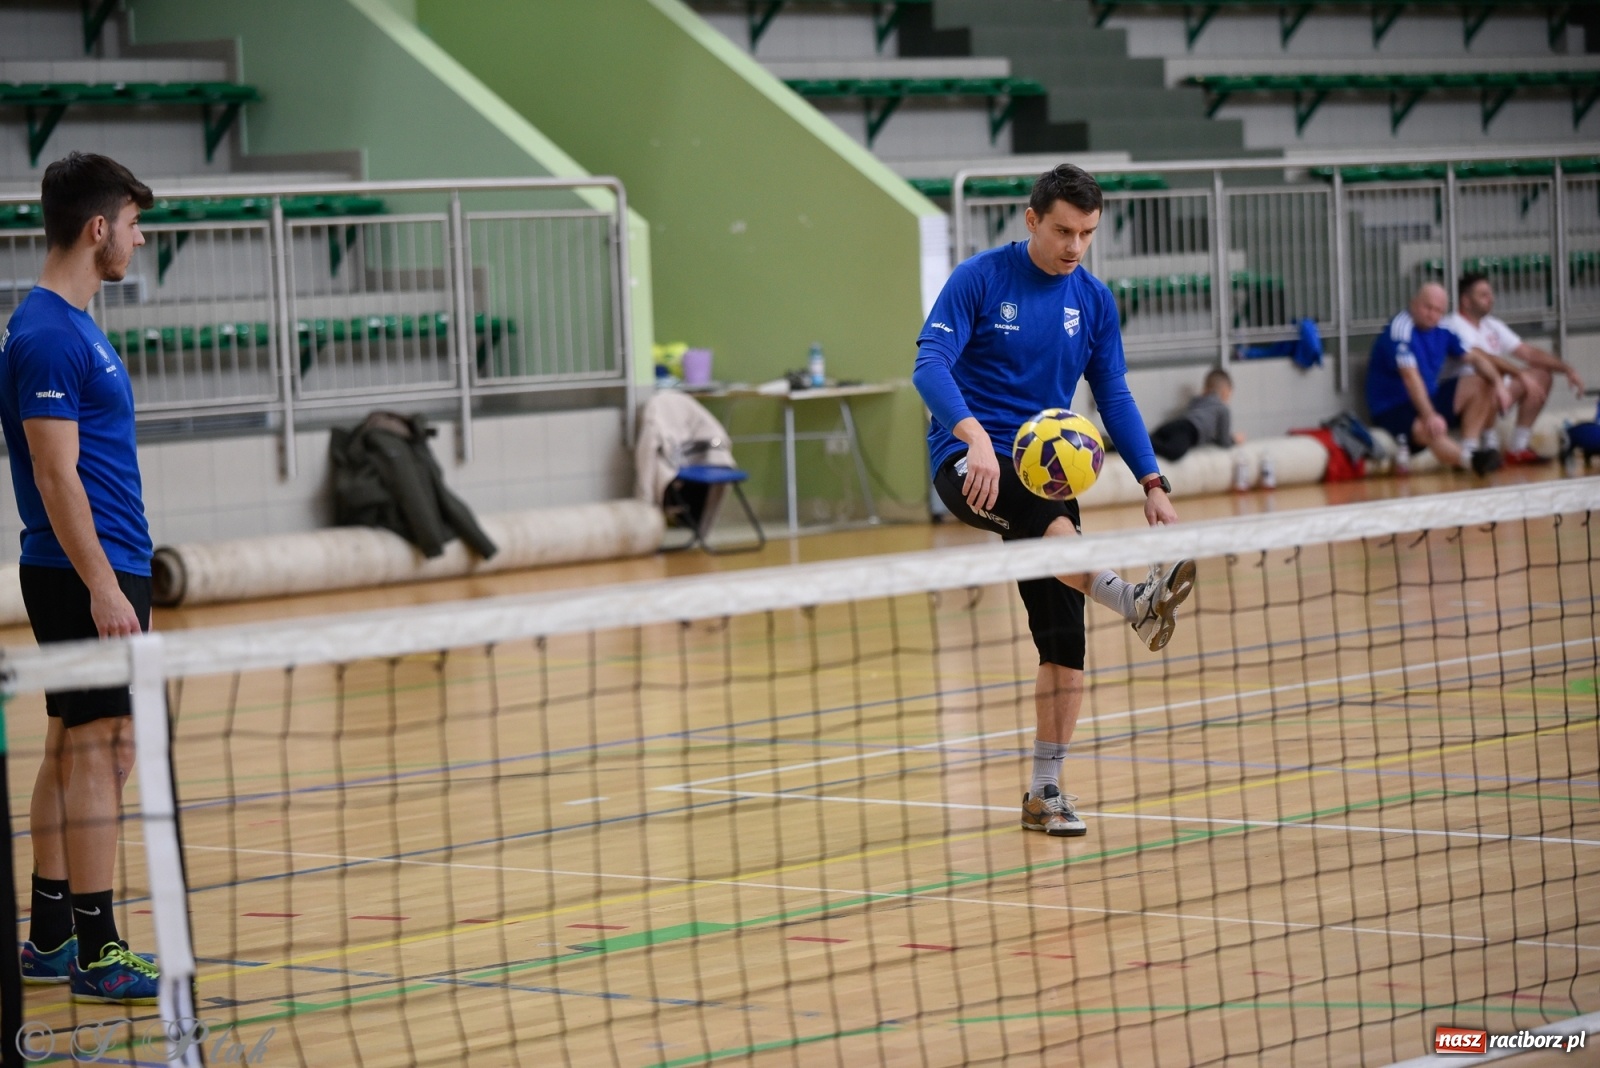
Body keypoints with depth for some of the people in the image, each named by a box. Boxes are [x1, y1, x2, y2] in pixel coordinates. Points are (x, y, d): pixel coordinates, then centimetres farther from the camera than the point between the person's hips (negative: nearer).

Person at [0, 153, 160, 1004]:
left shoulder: (74, 326, 15)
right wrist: (102, 584, -23)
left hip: (102, 570, 10)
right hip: (84, 575, -10)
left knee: (72, 752, 12)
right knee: (101, 753, -9)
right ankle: (97, 953, -8)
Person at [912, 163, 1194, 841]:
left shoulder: (1094, 300, 7)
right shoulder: (980, 278, -6)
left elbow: (1114, 397, 12)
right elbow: (930, 363, -17)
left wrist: (1152, 484, 0)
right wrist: (976, 434, -34)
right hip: (969, 457, -4)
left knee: (1063, 635, -2)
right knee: (1044, 514, -39)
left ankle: (1045, 790, 7)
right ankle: (1133, 601, -59)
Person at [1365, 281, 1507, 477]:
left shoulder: (1441, 329, 4)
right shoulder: (1400, 330, -21)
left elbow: (1474, 358, 12)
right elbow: (1411, 377, -32)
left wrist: (1498, 383, -6)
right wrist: (1429, 416, -42)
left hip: (1430, 398, 9)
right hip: (1393, 409, -9)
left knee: (1480, 391, -5)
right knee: (1429, 429, -38)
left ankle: (1468, 450, -19)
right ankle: (1471, 460, -50)